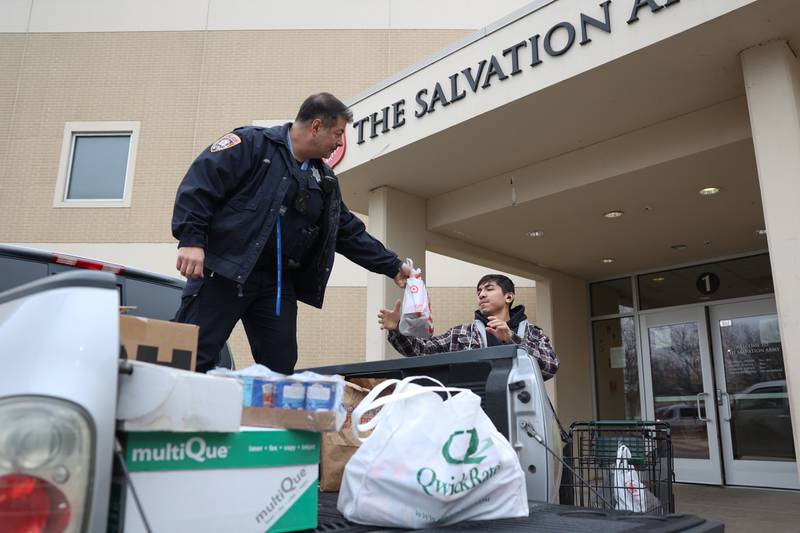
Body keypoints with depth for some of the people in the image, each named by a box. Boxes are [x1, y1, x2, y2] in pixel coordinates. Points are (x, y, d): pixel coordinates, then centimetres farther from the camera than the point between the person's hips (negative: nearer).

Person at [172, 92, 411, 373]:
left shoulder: (325, 180, 17)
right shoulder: (251, 144, -3)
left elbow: (350, 232, 22)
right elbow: (199, 183, -10)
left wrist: (393, 267, 19)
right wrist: (191, 239, -20)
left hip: (278, 284, 6)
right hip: (223, 271, -6)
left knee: (280, 368, 5)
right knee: (192, 357, -6)